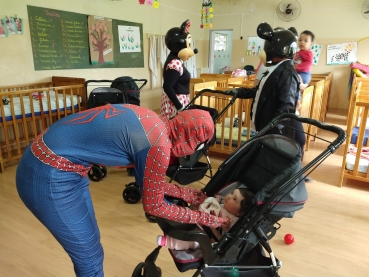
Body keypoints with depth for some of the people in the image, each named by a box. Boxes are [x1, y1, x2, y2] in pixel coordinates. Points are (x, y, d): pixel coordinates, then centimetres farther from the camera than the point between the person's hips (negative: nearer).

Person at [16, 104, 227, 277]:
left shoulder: (150, 121, 4)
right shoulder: (159, 142, -21)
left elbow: (151, 183, 16)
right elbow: (153, 206, -7)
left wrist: (190, 194, 20)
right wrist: (201, 218, 5)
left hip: (50, 161, 9)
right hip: (51, 179, -9)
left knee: (90, 239, 24)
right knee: (90, 256, 10)